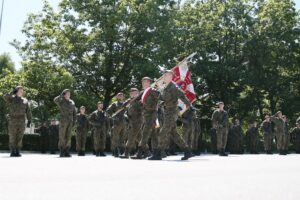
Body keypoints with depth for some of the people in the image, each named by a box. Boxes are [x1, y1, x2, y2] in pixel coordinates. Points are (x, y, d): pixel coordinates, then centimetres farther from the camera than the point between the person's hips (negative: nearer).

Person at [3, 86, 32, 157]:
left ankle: (17, 152, 8)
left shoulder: (25, 101, 12)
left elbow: (28, 111, 11)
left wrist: (29, 121, 4)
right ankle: (12, 152, 4)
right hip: (12, 121, -2)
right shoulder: (11, 99, 5)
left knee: (19, 138, 2)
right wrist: (12, 92, -15)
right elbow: (5, 97, -19)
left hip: (21, 122, 2)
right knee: (12, 137, -2)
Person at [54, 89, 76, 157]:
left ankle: (67, 152, 7)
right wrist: (61, 95, -15)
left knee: (68, 137, 3)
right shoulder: (61, 101, 2)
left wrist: (74, 121, 8)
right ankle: (61, 152, 0)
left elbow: (74, 112, 17)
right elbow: (55, 100, -21)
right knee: (62, 137, -4)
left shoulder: (72, 102, 16)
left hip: (70, 121, 4)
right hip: (63, 121, -4)